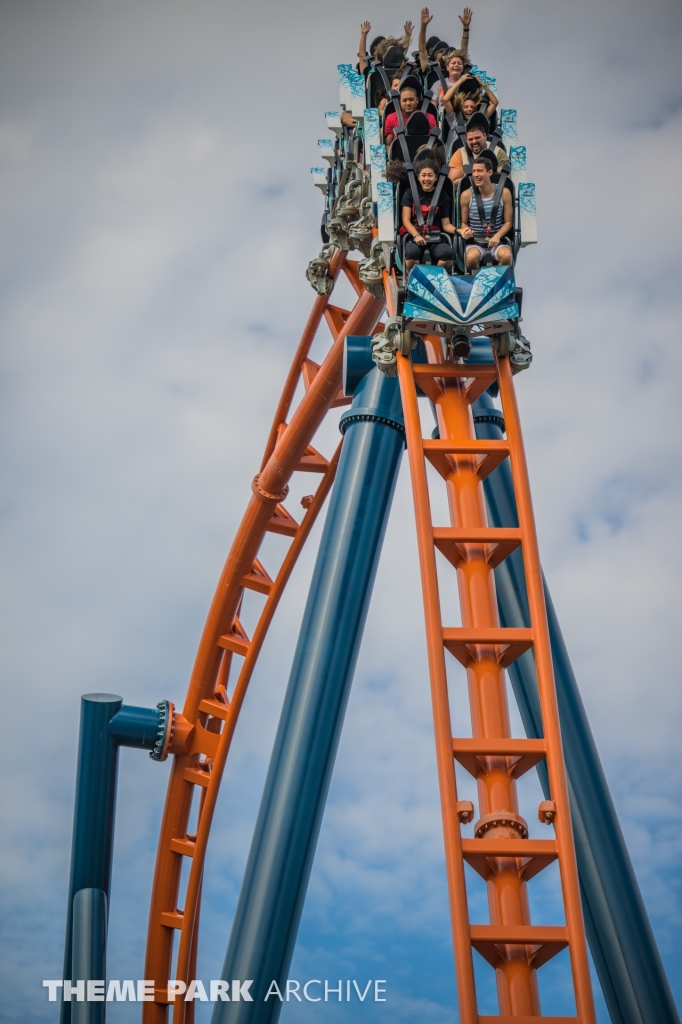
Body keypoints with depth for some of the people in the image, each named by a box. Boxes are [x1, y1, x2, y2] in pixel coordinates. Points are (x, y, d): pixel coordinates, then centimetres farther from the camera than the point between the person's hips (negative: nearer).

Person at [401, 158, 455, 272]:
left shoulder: (443, 195, 11)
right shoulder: (410, 193, 10)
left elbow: (446, 224, 9)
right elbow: (406, 220, 2)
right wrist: (416, 236, -16)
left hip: (435, 237, 1)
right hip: (413, 235, -1)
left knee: (448, 253, -33)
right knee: (412, 252, -38)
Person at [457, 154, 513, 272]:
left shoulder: (504, 193, 3)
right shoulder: (466, 195, 1)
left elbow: (508, 222, 6)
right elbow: (464, 222, 10)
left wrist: (497, 236, -13)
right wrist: (464, 230, -15)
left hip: (497, 239, 1)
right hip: (475, 241, 0)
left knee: (506, 256, -32)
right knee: (471, 258, -35)